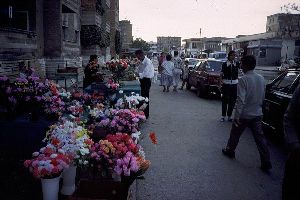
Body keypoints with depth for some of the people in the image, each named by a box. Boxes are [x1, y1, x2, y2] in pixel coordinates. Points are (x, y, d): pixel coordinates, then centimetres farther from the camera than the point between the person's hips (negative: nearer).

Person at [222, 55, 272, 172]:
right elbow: (262, 97, 12)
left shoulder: (243, 80, -20)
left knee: (235, 134, 16)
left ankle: (230, 151, 35)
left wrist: (236, 117, -20)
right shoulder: (261, 79, 2)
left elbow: (241, 100, -24)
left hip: (244, 115, -6)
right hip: (257, 114, 6)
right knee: (259, 137, 9)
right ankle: (266, 162, 9)